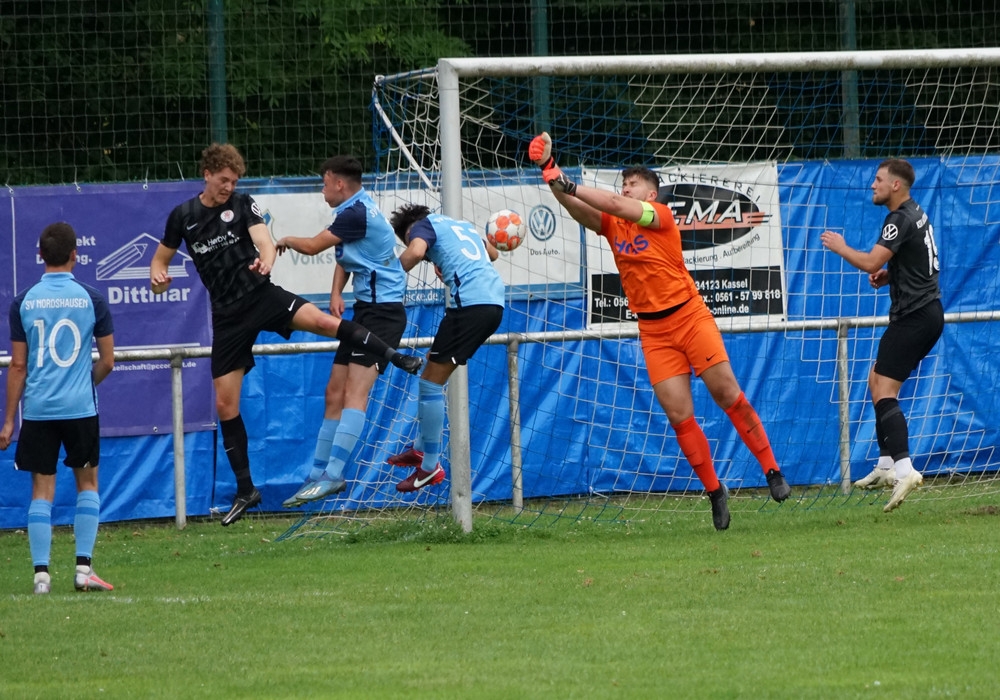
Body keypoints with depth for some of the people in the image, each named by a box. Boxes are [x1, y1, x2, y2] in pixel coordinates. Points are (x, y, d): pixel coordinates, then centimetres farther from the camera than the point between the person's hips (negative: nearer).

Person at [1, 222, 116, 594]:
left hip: (37, 409, 1)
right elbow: (107, 361, 3)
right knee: (87, 482, 13)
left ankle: (41, 573, 0)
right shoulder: (91, 298, -2)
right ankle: (84, 567, 5)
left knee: (42, 489, 6)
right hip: (80, 407, -1)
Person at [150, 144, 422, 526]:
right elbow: (161, 258, 16)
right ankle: (245, 490, 11)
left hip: (260, 294, -2)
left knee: (322, 321, -30)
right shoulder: (183, 216, 5)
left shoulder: (243, 205, 1)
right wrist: (158, 276, -9)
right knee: (225, 404, 0)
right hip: (227, 314, 2)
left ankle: (397, 358, -27)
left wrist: (265, 261, -38)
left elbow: (265, 242, -13)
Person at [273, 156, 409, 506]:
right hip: (366, 310, 11)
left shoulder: (358, 213, -17)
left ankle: (333, 476, -27)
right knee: (335, 392, 9)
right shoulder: (355, 210, 14)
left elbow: (312, 246, -13)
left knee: (355, 391, -19)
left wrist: (287, 241, 9)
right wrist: (336, 293, 4)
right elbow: (344, 256, 23)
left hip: (382, 310, -11)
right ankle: (320, 474, 11)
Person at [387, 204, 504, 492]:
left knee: (431, 381, -1)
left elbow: (415, 252, -20)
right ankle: (422, 447, 27)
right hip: (495, 302, 9)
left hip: (470, 303, -9)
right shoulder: (463, 225, 27)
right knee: (434, 368, 22)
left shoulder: (423, 225, 4)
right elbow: (492, 253, 45)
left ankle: (430, 467, 0)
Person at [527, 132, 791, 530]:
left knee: (728, 396, -6)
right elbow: (577, 208, -9)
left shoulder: (659, 215, -7)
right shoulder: (612, 225, 6)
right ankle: (714, 491, 7)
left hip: (690, 317, -4)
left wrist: (567, 185, -27)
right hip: (653, 332, 4)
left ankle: (772, 471, 5)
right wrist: (549, 171, -25)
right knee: (679, 416, -3)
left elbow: (618, 206, -23)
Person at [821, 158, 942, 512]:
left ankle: (904, 469, -30)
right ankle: (886, 465, 19)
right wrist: (888, 275, 12)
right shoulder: (915, 214, 17)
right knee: (877, 379, 19)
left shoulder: (901, 219, -16)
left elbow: (870, 262, -23)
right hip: (927, 312, 11)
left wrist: (840, 247, -5)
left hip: (914, 316, -11)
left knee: (883, 389, -16)